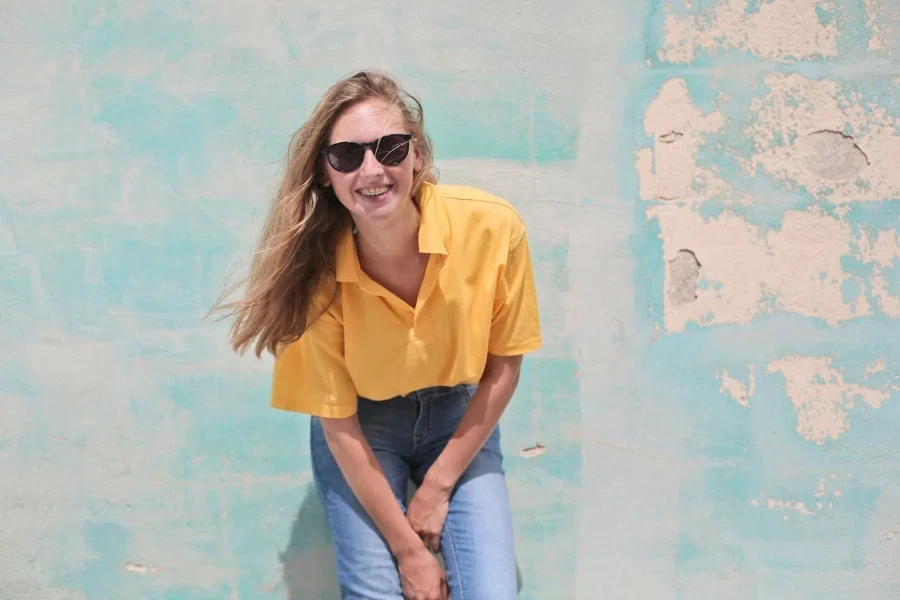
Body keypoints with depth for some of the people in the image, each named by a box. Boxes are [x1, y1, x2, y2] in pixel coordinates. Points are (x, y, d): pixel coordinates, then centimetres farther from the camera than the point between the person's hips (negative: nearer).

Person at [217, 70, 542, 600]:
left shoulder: (492, 227, -24)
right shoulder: (317, 271, -24)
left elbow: (504, 365, -10)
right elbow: (338, 425, -15)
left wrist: (437, 486, -8)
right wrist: (407, 548, -14)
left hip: (461, 419, 1)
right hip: (362, 428, -1)